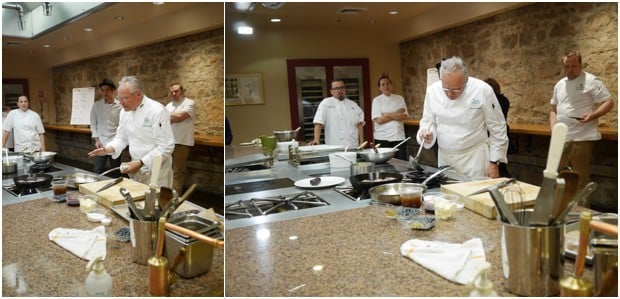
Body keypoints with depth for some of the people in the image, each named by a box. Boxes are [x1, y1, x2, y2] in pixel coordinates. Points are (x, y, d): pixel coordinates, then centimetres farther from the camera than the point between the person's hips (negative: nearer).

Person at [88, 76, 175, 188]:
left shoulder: (157, 111, -20)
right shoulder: (125, 111, 5)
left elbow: (166, 147, -23)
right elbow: (121, 138, 16)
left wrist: (140, 163, -23)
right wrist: (108, 149, -4)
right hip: (137, 171, 7)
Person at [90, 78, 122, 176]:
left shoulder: (119, 106, -3)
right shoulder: (96, 105, 2)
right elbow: (93, 124, 6)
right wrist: (97, 140, -1)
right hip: (101, 144, 1)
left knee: (116, 172, 8)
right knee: (97, 171, -3)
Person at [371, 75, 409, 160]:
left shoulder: (400, 98, 10)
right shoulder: (377, 100, 2)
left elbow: (404, 116, -2)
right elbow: (379, 120, -9)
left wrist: (387, 114, -9)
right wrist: (397, 114, -7)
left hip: (398, 137, 2)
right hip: (382, 138, -2)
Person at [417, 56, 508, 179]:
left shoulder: (483, 90, -14)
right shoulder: (432, 90, -6)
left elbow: (497, 130, -7)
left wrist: (494, 163, -6)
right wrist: (428, 134, -15)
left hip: (474, 157, -3)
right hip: (444, 158, 3)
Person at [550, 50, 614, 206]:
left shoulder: (591, 81, -5)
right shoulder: (559, 85, 15)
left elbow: (609, 102, -7)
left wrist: (592, 115, -24)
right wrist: (553, 127, 5)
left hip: (581, 139, -7)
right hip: (560, 139, 7)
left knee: (581, 179, -3)